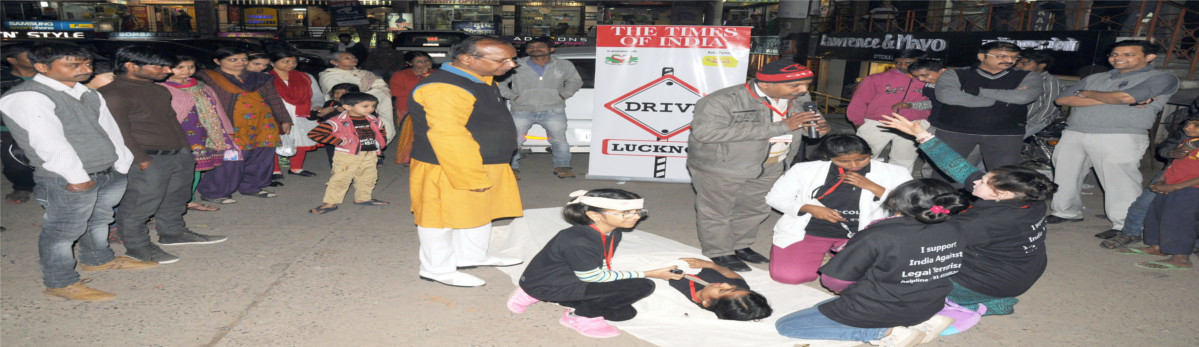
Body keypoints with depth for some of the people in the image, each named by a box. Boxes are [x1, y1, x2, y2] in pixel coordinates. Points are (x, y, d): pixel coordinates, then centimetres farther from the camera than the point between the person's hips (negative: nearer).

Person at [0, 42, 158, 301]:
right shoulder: (27, 98, -15)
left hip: (110, 173, 8)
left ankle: (98, 259, 43)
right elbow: (50, 143, -20)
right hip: (67, 180, -8)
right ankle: (60, 283, 15)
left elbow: (109, 130, 14)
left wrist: (123, 164, 9)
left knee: (99, 219, 23)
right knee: (63, 230, 2)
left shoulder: (88, 94, 12)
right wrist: (77, 177, -20)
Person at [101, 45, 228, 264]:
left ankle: (173, 233, 37)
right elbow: (119, 132, -18)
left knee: (175, 198, 20)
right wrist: (141, 159, -19)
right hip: (148, 160, -9)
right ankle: (136, 246, 14)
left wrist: (186, 150, 16)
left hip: (179, 154, 9)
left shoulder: (159, 91, 15)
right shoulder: (113, 94, -14)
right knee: (140, 204, -1)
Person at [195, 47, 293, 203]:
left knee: (262, 157, 9)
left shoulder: (259, 78, 15)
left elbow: (274, 100, 19)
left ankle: (251, 187, 29)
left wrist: (284, 120, 18)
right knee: (230, 160, -6)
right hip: (234, 129, -5)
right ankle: (213, 193, 9)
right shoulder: (208, 78, 0)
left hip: (264, 126, 6)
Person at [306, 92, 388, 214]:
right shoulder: (337, 122, -16)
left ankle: (363, 198, 33)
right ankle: (330, 203, 8)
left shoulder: (373, 120, 3)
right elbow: (313, 134, -19)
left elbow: (380, 131, 26)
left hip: (370, 155, 6)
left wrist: (379, 144, 7)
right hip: (347, 156, -6)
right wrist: (340, 142, -21)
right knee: (340, 179, -2)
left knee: (368, 177, 15)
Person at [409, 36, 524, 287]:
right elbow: (449, 137, -31)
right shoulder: (442, 89, -26)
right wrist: (473, 177, -28)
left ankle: (471, 256, 40)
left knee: (481, 212, 23)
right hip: (447, 171, -10)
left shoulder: (481, 80, 8)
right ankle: (438, 270, 21)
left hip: (486, 165, 10)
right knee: (443, 218, 5)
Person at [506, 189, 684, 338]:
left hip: (573, 282, 9)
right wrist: (650, 274, -18)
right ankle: (580, 316, -2)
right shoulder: (577, 242, -30)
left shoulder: (613, 233, -4)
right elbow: (594, 278, -20)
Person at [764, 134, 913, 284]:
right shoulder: (806, 169, -2)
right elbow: (775, 197, 3)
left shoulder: (893, 173, 0)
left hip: (860, 236, 2)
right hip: (811, 232, -1)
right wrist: (809, 208, -14)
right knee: (787, 275, -22)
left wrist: (871, 186, -15)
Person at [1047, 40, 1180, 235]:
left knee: (1119, 183, -9)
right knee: (1064, 177, 11)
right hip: (1073, 135, 6)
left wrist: (1088, 94, 6)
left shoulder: (1161, 78, 5)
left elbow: (1125, 97, -13)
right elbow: (1063, 100, 6)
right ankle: (1065, 212, 26)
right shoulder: (1094, 79, 20)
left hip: (1120, 138, -6)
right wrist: (1112, 100, -2)